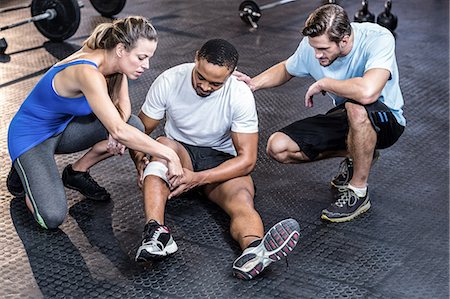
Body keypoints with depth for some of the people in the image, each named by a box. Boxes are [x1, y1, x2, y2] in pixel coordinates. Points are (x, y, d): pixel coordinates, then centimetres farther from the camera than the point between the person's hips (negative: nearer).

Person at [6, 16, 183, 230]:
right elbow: (119, 131, -39)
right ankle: (24, 173, 6)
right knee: (52, 218, -25)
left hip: (63, 127, 8)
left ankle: (77, 172, 8)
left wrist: (116, 134, -19)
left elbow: (123, 107, 2)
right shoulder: (88, 73, -34)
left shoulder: (114, 61, -9)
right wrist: (169, 154, -35)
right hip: (30, 137, -8)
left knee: (134, 126, -12)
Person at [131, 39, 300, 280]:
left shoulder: (240, 95, -18)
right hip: (179, 152, 1)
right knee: (163, 145, -35)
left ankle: (254, 251, -68)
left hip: (221, 161, -1)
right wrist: (140, 160, -26)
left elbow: (246, 159, -19)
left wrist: (198, 178, -31)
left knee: (242, 199, -34)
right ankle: (155, 232, -54)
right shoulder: (169, 81, -13)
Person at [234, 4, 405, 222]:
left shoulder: (378, 39, -30)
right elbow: (286, 69, 11)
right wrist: (254, 83, -9)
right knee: (278, 147, -9)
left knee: (357, 109, -42)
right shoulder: (311, 45, -12)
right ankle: (356, 155, 8)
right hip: (346, 117, 6)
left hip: (385, 120, -6)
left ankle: (358, 193, -19)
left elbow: (367, 92, -47)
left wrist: (323, 84, -30)